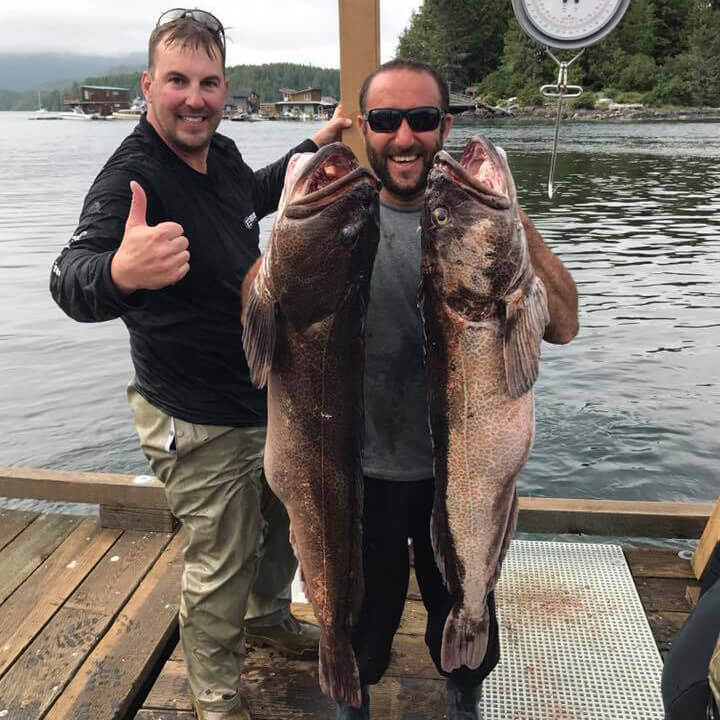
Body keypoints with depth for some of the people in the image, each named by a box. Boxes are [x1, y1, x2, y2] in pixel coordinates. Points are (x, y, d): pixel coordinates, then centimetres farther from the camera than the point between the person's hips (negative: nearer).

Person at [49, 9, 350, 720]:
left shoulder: (221, 153, 1)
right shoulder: (130, 176, -23)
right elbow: (71, 276, -40)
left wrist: (314, 145, 29)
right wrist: (119, 273, -63)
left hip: (269, 395, 8)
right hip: (199, 422, -8)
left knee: (290, 518, 25)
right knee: (220, 567, 7)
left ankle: (268, 617, 54)